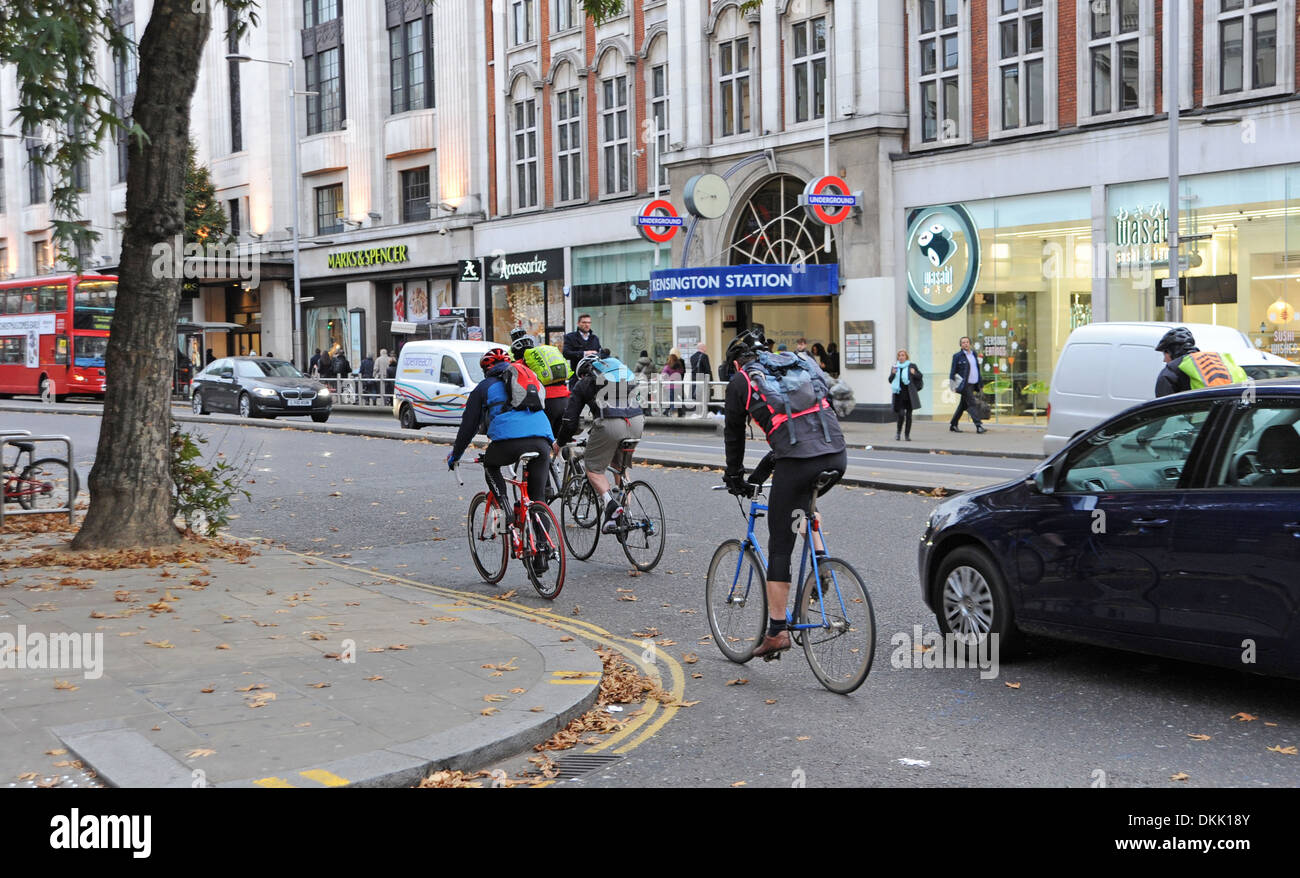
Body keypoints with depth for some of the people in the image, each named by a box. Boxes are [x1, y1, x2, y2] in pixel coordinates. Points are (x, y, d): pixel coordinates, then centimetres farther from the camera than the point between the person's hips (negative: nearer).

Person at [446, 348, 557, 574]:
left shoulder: (484, 387, 20)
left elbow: (468, 425, 21)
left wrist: (455, 455, 33)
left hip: (509, 440, -4)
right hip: (542, 440, 4)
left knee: (490, 466, 29)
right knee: (537, 500, 12)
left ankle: (508, 512, 8)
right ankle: (541, 556, 7)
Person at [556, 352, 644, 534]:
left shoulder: (583, 383, 18)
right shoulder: (624, 371, 31)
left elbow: (570, 419, 15)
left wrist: (561, 442, 31)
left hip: (609, 424, -5)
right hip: (637, 422, 5)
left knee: (593, 468, 10)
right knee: (620, 466, 25)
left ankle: (611, 504, -14)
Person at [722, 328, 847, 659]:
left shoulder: (741, 380, 12)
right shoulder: (800, 363, 27)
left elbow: (734, 434, 18)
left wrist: (735, 478, 34)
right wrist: (765, 466, 41)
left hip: (797, 463, -5)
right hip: (837, 456, 5)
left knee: (780, 548, 6)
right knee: (804, 503, 37)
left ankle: (777, 631, 9)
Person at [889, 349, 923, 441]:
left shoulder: (911, 366, 2)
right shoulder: (895, 367, 9)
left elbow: (920, 376, 6)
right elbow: (890, 380, 11)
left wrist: (914, 373, -14)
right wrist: (893, 374, -9)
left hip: (909, 394, 0)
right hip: (899, 395, 0)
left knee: (909, 415, 3)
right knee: (901, 414, -11)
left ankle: (907, 434, 12)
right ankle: (898, 432, 10)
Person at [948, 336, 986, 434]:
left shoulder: (974, 354, 14)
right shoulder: (957, 356, -6)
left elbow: (977, 369, 20)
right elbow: (953, 371, -5)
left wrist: (980, 384, 17)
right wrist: (953, 386, -9)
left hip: (973, 384, 7)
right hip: (964, 385, -7)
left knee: (963, 405, 12)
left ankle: (953, 425, 22)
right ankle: (978, 426, -15)